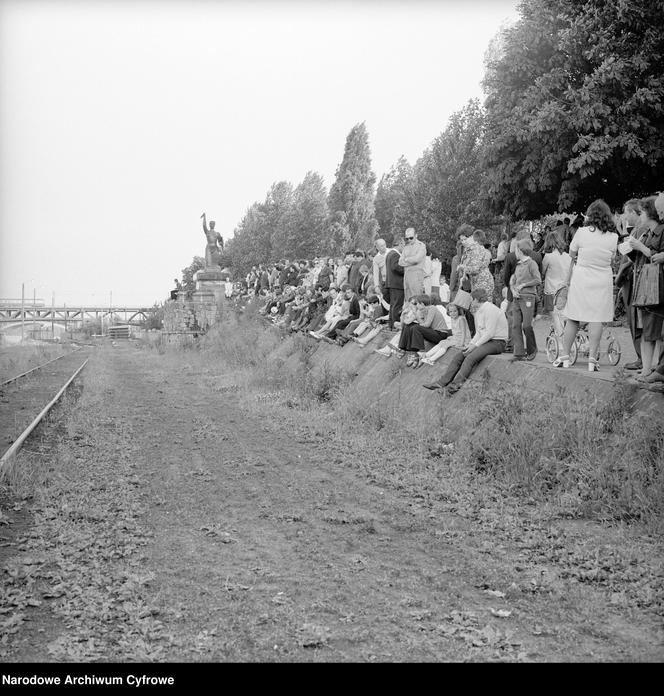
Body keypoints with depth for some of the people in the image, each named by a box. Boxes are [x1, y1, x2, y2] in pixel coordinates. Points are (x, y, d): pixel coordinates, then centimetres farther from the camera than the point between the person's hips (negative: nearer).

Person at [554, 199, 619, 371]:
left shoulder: (582, 232, -7)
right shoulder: (613, 236, -1)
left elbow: (572, 254, 4)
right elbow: (611, 258, 4)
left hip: (581, 279, -1)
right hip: (603, 280, 1)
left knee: (573, 318, 7)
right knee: (596, 319, 2)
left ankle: (564, 356, 13)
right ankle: (592, 359, 1)